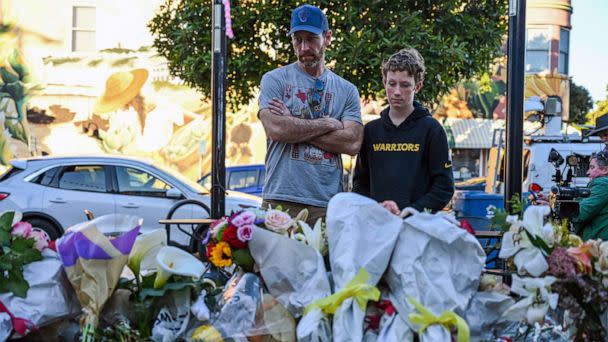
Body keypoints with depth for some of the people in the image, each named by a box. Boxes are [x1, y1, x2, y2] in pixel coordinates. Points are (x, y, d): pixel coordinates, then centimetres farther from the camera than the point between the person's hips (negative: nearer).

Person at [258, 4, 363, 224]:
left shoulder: (347, 90, 14)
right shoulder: (275, 80, 7)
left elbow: (353, 143, 0)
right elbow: (276, 129, -10)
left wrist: (294, 126, -5)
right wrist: (327, 124, -1)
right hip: (281, 200, -2)